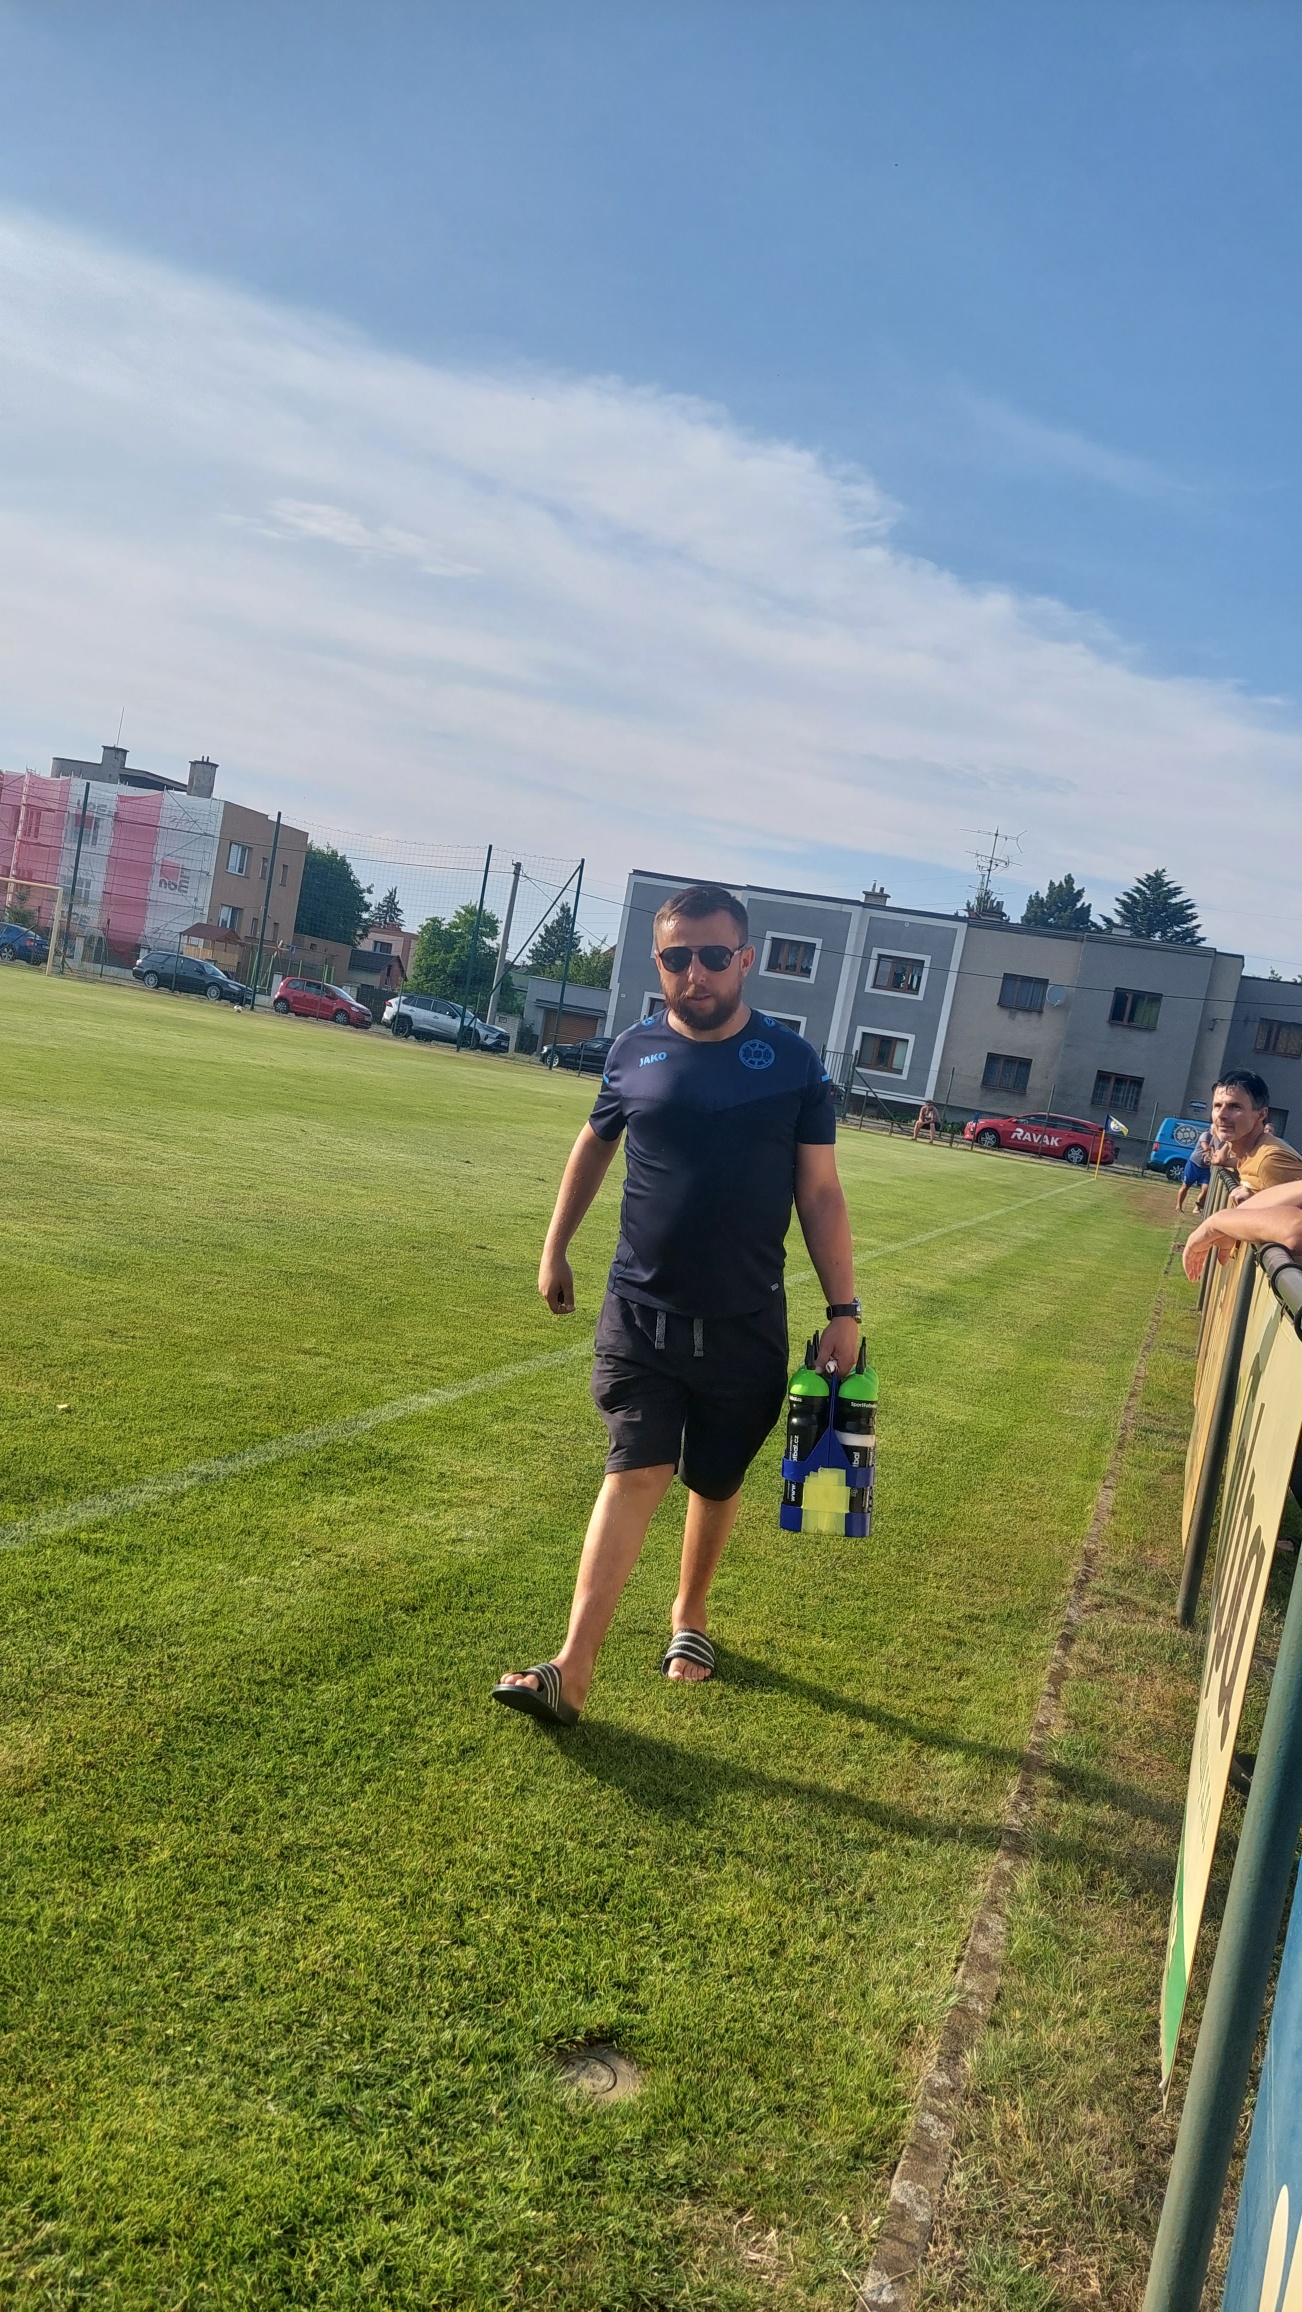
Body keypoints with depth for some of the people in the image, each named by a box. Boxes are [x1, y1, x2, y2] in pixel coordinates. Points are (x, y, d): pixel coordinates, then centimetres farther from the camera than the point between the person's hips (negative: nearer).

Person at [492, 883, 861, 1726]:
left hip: (746, 1328, 0)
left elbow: (820, 1195, -2)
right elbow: (594, 1145, 16)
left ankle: (689, 1619, 37)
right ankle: (572, 1672, -8)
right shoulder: (635, 1052, -1)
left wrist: (843, 1311, -5)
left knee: (716, 1484, 13)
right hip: (641, 1313, 0)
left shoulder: (794, 1063, -5)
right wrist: (556, 1248, 19)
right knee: (637, 1473, -8)